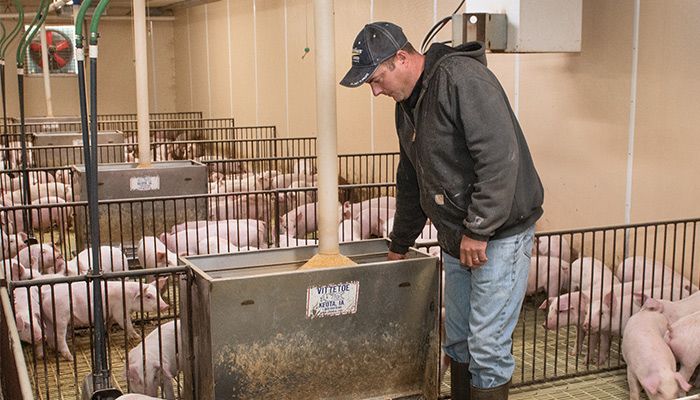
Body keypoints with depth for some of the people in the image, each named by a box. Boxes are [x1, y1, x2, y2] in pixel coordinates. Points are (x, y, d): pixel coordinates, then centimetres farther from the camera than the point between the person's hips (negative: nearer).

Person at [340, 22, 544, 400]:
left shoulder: (461, 78, -18)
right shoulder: (406, 105, 11)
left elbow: (500, 157, -25)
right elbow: (411, 183, 22)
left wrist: (478, 230, -23)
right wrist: (399, 245, 27)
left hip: (499, 235, -9)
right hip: (455, 240, 9)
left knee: (487, 347, -5)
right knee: (457, 341, 15)